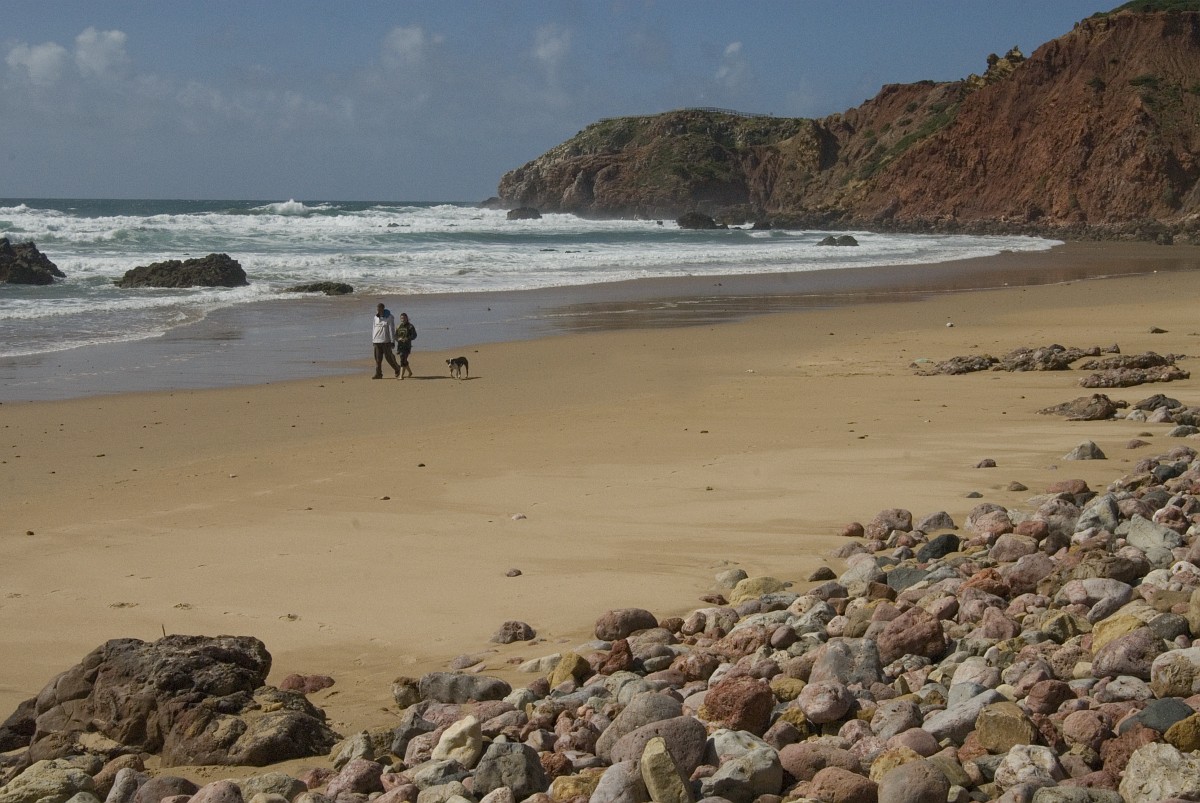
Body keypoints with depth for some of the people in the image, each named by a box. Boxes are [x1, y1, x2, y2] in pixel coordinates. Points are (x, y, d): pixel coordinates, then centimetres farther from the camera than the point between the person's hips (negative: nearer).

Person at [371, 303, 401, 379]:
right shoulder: (376, 318, 10)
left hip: (386, 341, -5)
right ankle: (378, 374, 5)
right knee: (377, 358, 1)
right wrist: (373, 340, 15)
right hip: (377, 341, 5)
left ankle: (397, 370, 16)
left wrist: (392, 341, -10)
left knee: (388, 357, -3)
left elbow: (392, 330, -7)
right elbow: (374, 329, 17)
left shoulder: (389, 317, -6)